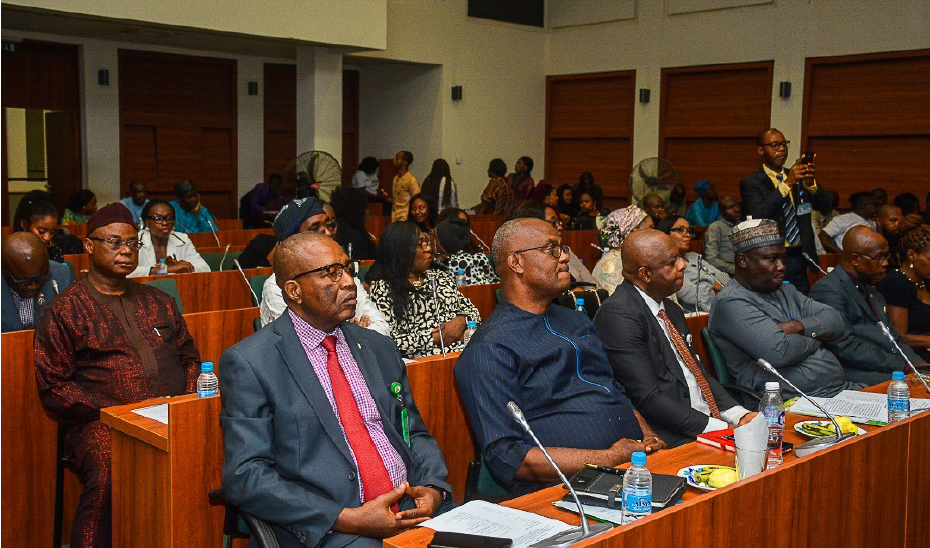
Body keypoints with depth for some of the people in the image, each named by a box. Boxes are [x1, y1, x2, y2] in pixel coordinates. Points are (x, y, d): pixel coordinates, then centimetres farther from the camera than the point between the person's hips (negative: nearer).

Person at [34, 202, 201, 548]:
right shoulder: (64, 311, 9)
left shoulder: (159, 302, 23)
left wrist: (185, 400, 3)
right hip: (102, 422, -3)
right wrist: (117, 411, -9)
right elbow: (53, 387, 3)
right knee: (108, 482, -37)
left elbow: (189, 357, 24)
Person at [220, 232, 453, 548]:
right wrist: (346, 519, -14)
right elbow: (244, 476, -6)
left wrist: (433, 487, 0)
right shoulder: (249, 362, -1)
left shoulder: (379, 348, 18)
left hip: (411, 509, 5)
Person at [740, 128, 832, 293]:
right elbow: (757, 215, -19)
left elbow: (826, 207, 4)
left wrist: (811, 183, -16)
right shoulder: (750, 183, -2)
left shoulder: (798, 177, 13)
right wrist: (787, 184, -25)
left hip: (799, 260, 5)